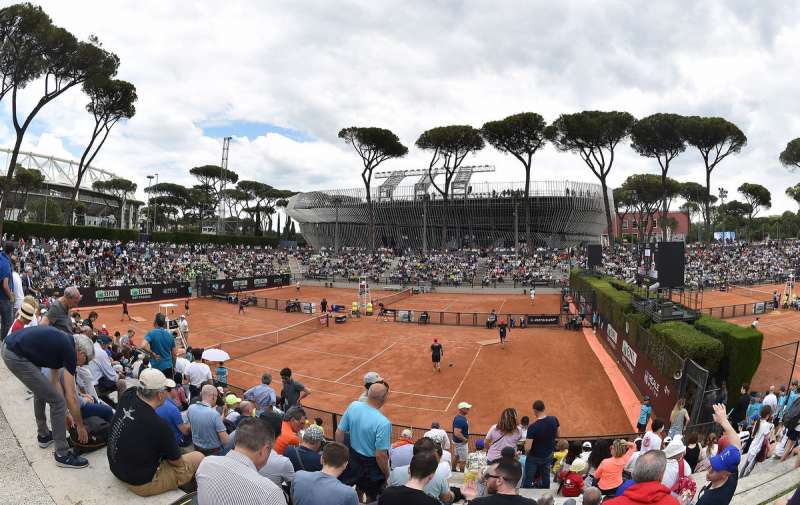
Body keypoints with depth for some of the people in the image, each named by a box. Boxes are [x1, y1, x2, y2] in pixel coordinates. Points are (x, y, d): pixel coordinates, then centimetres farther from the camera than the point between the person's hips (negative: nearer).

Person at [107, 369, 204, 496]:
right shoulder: (158, 425, -32)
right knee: (198, 457, 4)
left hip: (116, 469, 8)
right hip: (141, 484, -8)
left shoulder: (127, 398, -16)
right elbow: (177, 462, -13)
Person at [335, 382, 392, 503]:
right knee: (372, 497, 24)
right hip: (372, 464, -4)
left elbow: (339, 433, -5)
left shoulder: (353, 406, -17)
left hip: (353, 456, 4)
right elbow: (380, 455, -25)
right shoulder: (383, 423, -32)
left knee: (359, 487, 32)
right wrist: (387, 474, -7)